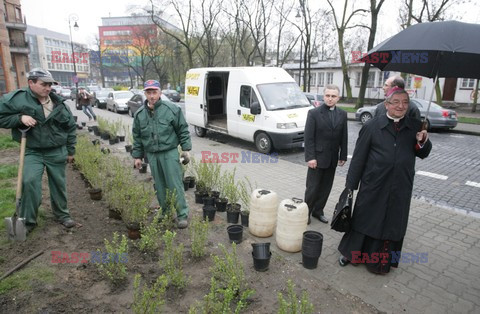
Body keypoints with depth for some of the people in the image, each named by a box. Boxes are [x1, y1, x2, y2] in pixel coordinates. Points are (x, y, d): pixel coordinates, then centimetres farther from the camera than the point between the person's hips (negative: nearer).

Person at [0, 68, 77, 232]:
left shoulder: (58, 102, 1)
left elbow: (71, 127, 8)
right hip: (33, 152, -2)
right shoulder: (16, 99, -7)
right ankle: (28, 220, 1)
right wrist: (20, 118, -20)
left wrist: (70, 150, 8)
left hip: (57, 152, 2)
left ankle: (62, 214, 28)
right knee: (29, 182, -18)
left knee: (59, 184, 10)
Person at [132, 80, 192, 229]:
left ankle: (182, 214, 6)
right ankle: (165, 212, 27)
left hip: (170, 152, -4)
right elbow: (137, 137, 12)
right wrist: (137, 156, 11)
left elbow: (183, 130, -1)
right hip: (152, 154, 4)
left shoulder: (171, 109, -6)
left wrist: (185, 148, -5)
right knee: (159, 186, 13)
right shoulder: (140, 114, 5)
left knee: (175, 184, -3)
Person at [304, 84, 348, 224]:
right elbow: (308, 137, -10)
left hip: (332, 159, 4)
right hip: (317, 157, -4)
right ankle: (306, 211, 19)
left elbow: (344, 137, 8)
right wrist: (310, 157, -15)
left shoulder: (342, 114, 6)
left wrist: (343, 156, 6)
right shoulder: (314, 113, -7)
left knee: (326, 187, 12)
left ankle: (318, 211, 27)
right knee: (312, 187, 3)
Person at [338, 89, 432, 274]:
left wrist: (423, 142, -12)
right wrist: (351, 185, -6)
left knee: (392, 224, 14)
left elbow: (423, 154, 11)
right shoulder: (372, 126, -6)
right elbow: (358, 157, -6)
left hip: (400, 188, 3)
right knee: (364, 220, 11)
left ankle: (382, 261, 34)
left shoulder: (415, 127, 2)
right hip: (373, 185, -2)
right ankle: (350, 253, 33)